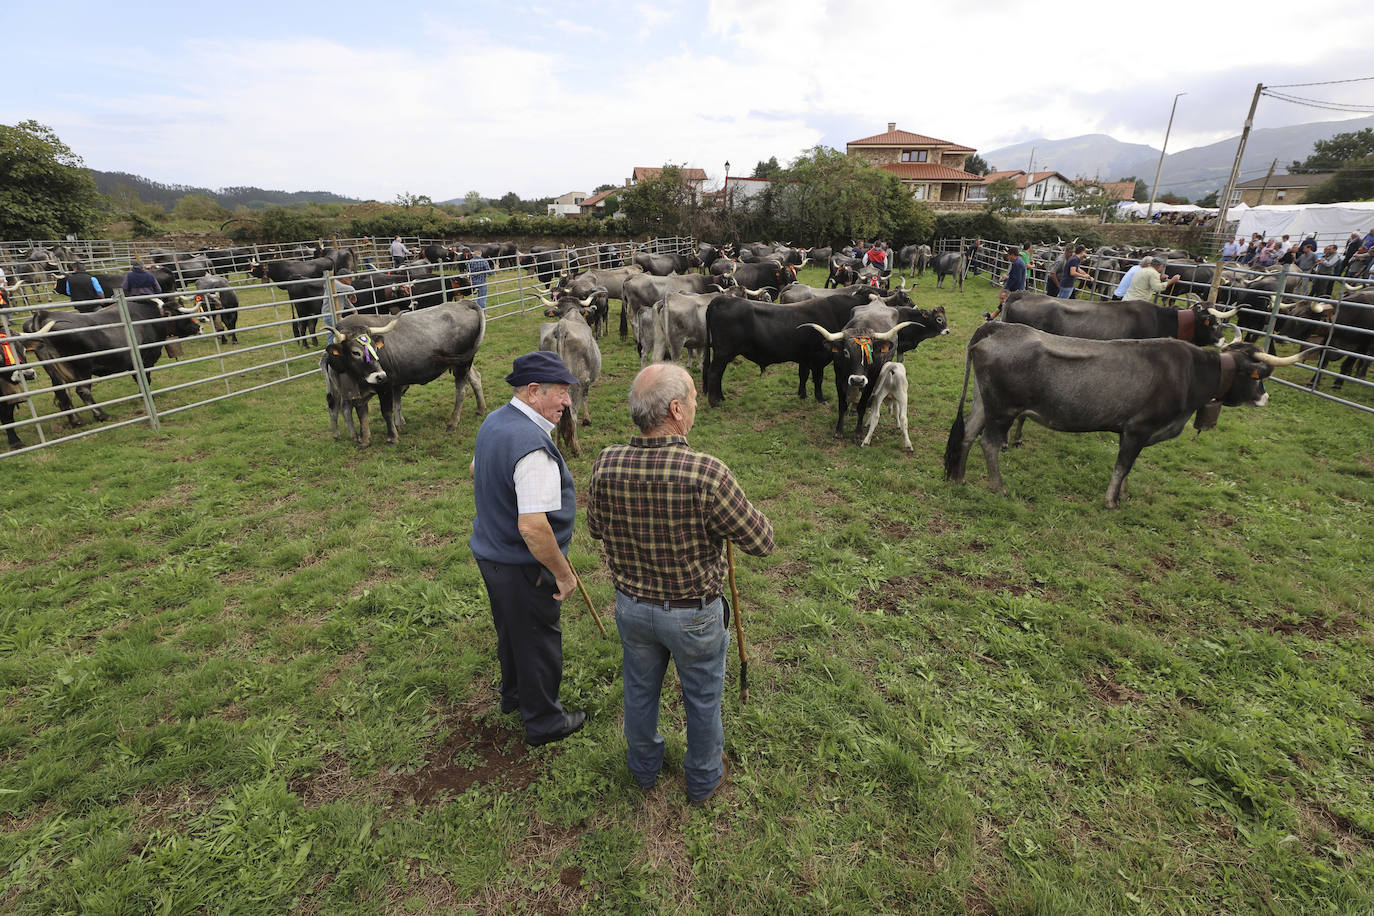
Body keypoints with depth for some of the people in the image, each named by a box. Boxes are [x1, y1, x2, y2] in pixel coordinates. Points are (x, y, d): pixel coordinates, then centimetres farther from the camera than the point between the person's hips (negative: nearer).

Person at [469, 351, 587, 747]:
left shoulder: (493, 421, 0)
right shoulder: (533, 447, -32)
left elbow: (476, 472, 18)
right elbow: (532, 527, -35)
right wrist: (563, 573, -23)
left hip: (490, 550, 9)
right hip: (523, 566, -9)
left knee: (511, 631, 28)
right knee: (538, 640, 12)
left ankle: (513, 694, 52)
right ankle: (543, 722, 34)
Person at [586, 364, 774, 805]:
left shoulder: (606, 464, -17)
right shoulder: (707, 474, -32)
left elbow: (595, 528, 1)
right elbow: (762, 541, -19)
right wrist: (738, 504, -1)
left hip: (631, 606, 4)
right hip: (694, 614, -3)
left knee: (640, 688, 27)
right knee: (702, 698, 22)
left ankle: (644, 766, 53)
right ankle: (703, 778, 47)